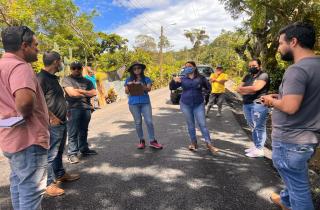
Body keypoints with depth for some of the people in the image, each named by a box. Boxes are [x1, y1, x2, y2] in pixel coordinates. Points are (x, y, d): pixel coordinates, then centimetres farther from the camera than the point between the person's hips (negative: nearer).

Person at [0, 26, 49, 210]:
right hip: (28, 139, -10)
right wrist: (25, 115, -19)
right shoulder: (20, 66, -20)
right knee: (31, 192, 2)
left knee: (18, 184, 24)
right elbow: (25, 100, -40)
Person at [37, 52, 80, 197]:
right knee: (51, 154, -1)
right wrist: (52, 117, -20)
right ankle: (49, 184, 11)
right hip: (53, 124, -10)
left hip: (62, 122, 10)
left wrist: (65, 112, 19)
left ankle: (60, 174, 35)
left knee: (59, 152, 21)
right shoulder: (41, 78, -15)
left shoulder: (53, 78, 15)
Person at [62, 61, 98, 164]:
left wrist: (80, 91, -6)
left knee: (84, 131, 13)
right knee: (73, 133, -4)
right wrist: (86, 94, 1)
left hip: (86, 108, 5)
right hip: (73, 109, -5)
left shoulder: (87, 81, 18)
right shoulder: (67, 80, 3)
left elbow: (94, 93, 4)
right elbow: (71, 93, -11)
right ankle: (72, 153, 2)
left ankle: (84, 149, 25)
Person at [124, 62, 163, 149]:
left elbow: (148, 89, -6)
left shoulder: (146, 79, 7)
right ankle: (141, 141, 18)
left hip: (145, 102, 0)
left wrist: (141, 84, -21)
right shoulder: (129, 80, 9)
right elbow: (126, 91, 4)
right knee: (138, 122, 5)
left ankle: (152, 141, 6)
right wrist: (129, 85, -15)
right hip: (134, 103, 1)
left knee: (149, 121, -4)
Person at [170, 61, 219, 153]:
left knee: (202, 124, -2)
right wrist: (174, 81, -18)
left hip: (199, 105, -1)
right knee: (190, 125, 9)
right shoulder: (182, 79, 3)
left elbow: (208, 88, -4)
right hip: (185, 105, 1)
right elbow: (172, 87, 3)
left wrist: (205, 82, -25)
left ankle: (209, 144, 4)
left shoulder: (200, 78, 0)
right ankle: (194, 143, 21)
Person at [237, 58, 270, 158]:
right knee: (253, 127, 13)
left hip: (258, 105, -8)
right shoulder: (247, 76, 18)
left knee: (259, 127, -3)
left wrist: (243, 88, -2)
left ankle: (259, 150, 3)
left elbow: (255, 88, -18)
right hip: (246, 104, 8)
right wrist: (249, 90, -8)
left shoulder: (263, 75, -4)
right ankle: (256, 146, 23)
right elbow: (239, 90, 11)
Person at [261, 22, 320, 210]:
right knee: (296, 178, 29)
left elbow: (290, 107, -29)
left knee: (298, 186, 8)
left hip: (290, 141, -10)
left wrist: (272, 101, -10)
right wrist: (281, 97, 8)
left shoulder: (297, 69, -23)